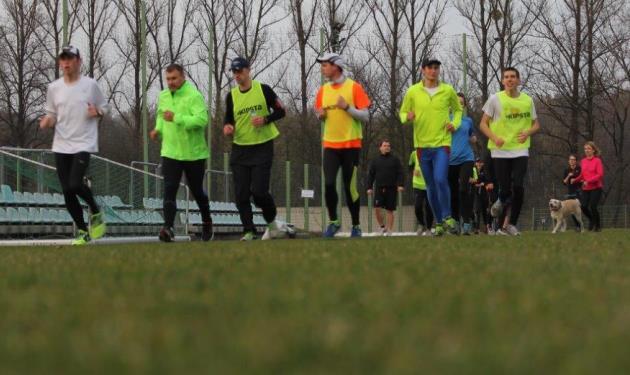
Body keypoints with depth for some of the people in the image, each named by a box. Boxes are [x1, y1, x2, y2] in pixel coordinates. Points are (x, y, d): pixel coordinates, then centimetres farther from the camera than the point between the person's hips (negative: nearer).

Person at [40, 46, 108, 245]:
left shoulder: (90, 85, 0)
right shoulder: (54, 88, 8)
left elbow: (104, 107, 9)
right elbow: (52, 115, 15)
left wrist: (97, 113, -13)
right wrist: (47, 121, -7)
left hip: (83, 144, -4)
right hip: (61, 145, 4)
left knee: (75, 184, -22)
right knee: (67, 191, 2)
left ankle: (96, 212, 7)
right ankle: (82, 231, 16)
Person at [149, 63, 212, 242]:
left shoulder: (194, 96, -15)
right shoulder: (163, 96, 7)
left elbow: (202, 119, -28)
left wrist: (176, 118, -33)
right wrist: (158, 129, 7)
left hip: (194, 153, -4)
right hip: (170, 152, 4)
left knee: (197, 190, 12)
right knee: (169, 190, -12)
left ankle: (206, 222, 37)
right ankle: (168, 228, -21)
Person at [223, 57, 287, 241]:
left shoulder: (263, 90, -3)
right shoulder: (232, 96, 6)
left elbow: (280, 111, 2)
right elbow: (229, 120, 15)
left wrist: (265, 119, -16)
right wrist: (227, 127, -9)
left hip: (262, 148, -4)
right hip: (240, 149, 4)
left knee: (259, 191, -11)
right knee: (241, 194, -2)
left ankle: (272, 223, 13)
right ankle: (249, 232, 5)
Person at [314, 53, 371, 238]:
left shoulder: (354, 87, -5)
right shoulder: (323, 90, 9)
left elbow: (365, 116, -5)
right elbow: (320, 114, 21)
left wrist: (347, 107, -18)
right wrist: (321, 115, -1)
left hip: (351, 144, -3)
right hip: (330, 144, 3)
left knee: (350, 187, -1)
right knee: (328, 184, -10)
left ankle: (356, 225, 12)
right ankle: (333, 221, 6)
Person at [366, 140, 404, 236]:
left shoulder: (395, 160, 10)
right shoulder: (375, 161, 13)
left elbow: (400, 173, 5)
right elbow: (370, 175, 12)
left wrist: (400, 185, -9)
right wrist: (369, 187, 2)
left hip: (391, 189, -1)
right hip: (379, 188, 1)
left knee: (389, 210, -2)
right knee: (377, 208, -12)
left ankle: (389, 230, 2)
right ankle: (382, 226, 5)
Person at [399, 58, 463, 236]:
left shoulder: (448, 90, 3)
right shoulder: (413, 92, 2)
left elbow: (458, 109, 19)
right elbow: (403, 112, 11)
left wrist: (455, 123, 1)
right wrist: (407, 118, -12)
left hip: (442, 143, -2)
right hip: (422, 143, 2)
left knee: (440, 180, -21)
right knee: (431, 186, 7)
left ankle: (447, 217, -6)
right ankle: (439, 222, 19)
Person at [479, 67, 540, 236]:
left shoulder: (527, 100, 6)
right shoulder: (495, 99, 0)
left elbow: (536, 124, 15)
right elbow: (483, 124, 3)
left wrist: (528, 133, -8)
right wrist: (494, 138, -15)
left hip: (520, 150, 1)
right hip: (500, 151, -1)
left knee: (518, 187, -14)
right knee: (505, 189, -2)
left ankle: (511, 224, -3)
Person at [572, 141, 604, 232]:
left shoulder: (597, 161, -7)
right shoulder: (583, 161, 8)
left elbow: (600, 174, -14)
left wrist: (588, 181, -22)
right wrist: (575, 180, -1)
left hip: (596, 188, -5)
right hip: (585, 188, 5)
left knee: (593, 206, -11)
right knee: (584, 206, -3)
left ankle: (598, 226, 8)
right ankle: (591, 220, 26)